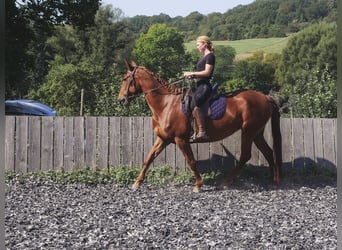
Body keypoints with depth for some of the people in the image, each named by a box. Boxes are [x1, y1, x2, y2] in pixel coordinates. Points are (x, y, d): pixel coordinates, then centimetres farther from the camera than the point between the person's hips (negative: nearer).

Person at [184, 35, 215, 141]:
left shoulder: (210, 56, -6)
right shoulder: (204, 57, 22)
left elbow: (207, 72, -16)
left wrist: (192, 73, -13)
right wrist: (192, 76, 6)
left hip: (204, 86, -11)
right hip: (200, 85, 11)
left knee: (194, 105, -30)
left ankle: (202, 132, -33)